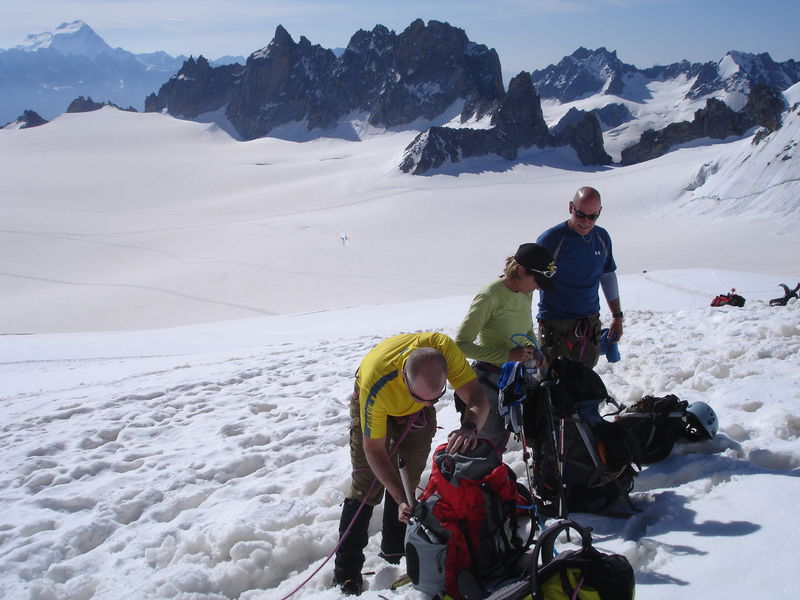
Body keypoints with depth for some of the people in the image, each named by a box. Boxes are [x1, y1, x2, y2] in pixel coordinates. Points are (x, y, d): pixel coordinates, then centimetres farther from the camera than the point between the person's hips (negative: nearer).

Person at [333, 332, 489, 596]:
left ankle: (393, 555, 23)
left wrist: (469, 427, -56)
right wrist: (402, 501, -38)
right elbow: (374, 450, -32)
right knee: (367, 485, -8)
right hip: (374, 406, -3)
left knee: (408, 480, 8)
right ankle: (346, 573, 1)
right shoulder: (375, 384, -44)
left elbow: (477, 399, -33)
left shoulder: (444, 348, -40)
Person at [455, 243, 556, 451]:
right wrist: (508, 355, -28)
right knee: (491, 444, -2)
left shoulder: (525, 293, 2)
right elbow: (461, 344, -24)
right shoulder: (489, 297, -23)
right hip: (490, 379, -7)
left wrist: (532, 348, -3)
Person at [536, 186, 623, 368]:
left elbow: (608, 277, 18)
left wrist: (617, 315, 17)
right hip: (555, 327, -5)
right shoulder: (551, 238, -12)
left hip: (591, 325, 5)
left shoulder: (602, 237, 5)